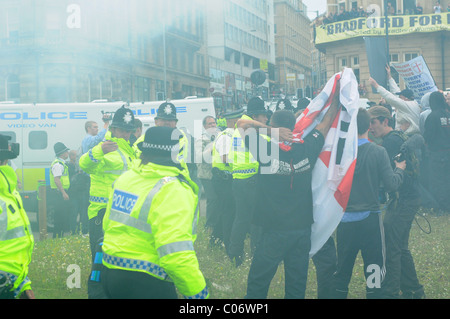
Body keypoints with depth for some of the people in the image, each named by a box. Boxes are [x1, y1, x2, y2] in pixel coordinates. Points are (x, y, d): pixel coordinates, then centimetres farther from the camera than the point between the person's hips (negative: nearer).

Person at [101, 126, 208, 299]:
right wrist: (198, 293, -20)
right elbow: (177, 254, -27)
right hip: (147, 286, -8)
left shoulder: (124, 178, 6)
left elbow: (107, 225, 16)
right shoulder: (173, 190, -19)